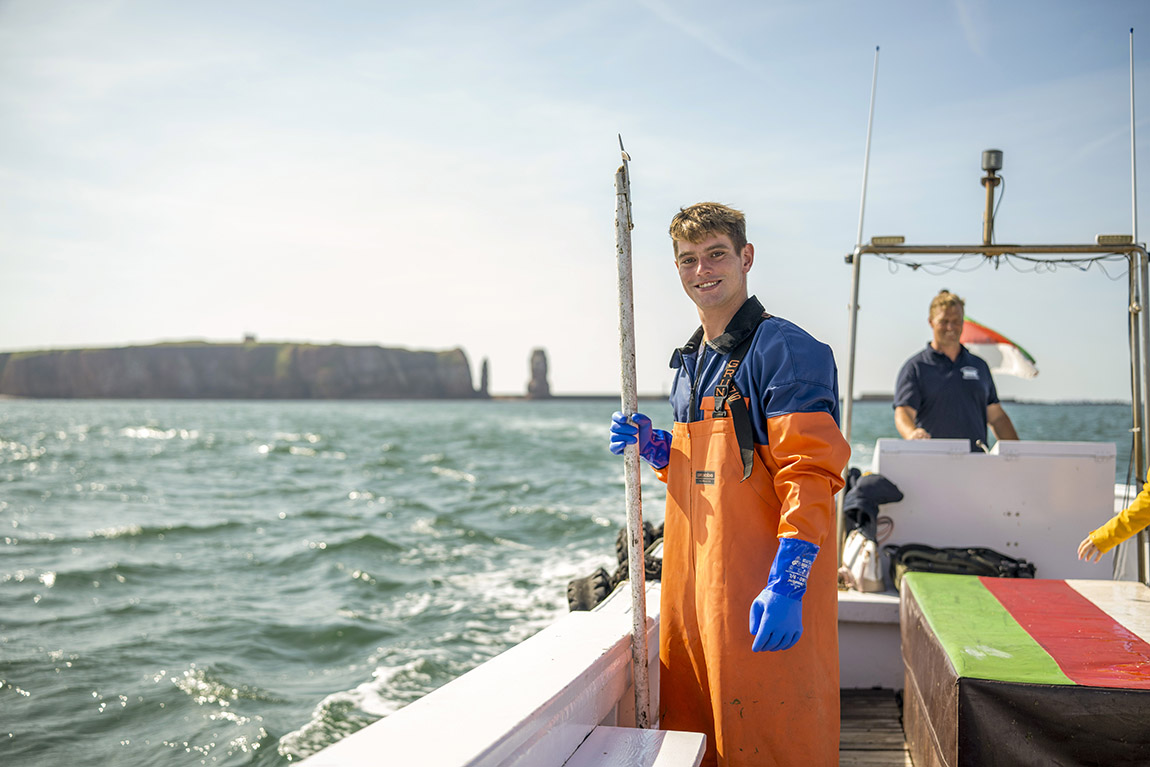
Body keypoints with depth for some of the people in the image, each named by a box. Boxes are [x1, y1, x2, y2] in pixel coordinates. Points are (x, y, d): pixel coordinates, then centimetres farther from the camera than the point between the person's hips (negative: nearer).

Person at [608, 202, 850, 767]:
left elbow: (809, 474, -18)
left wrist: (786, 584, -25)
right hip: (692, 582, 8)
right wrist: (652, 449, 5)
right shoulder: (690, 361, 16)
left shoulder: (784, 349, -11)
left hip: (767, 588, -8)